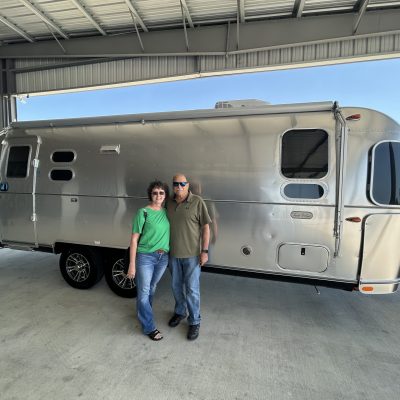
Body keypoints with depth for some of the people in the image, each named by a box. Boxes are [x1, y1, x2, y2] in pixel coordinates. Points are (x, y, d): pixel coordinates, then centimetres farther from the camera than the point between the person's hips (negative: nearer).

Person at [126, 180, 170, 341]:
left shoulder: (166, 212, 1)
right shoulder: (143, 212, -13)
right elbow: (134, 239, -11)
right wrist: (132, 264, -12)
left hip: (163, 257, 5)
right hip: (145, 257, -4)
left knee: (152, 289, 21)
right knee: (144, 292, 3)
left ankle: (144, 312, 46)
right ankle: (149, 327, 21)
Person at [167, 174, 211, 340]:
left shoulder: (197, 202, -11)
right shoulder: (169, 203, 4)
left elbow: (205, 227, -10)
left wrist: (204, 251, -13)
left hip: (192, 254, -5)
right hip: (173, 254, 5)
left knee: (192, 289, 4)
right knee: (176, 286, 19)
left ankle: (194, 322, 24)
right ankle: (180, 312, 43)